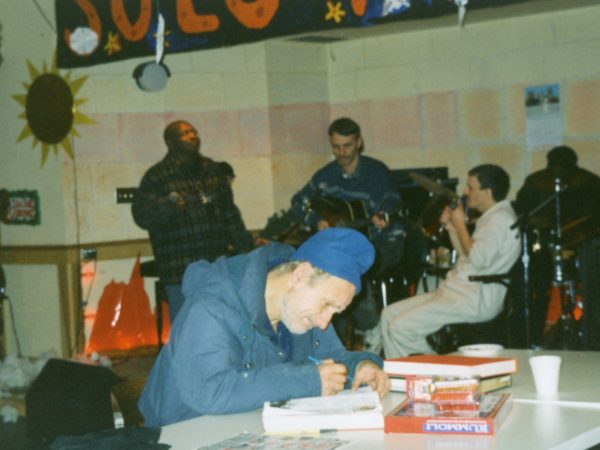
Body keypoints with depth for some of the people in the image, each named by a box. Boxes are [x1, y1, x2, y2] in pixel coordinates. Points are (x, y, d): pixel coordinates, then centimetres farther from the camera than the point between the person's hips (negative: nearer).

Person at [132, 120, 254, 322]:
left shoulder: (212, 170, 15)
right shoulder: (157, 176, -2)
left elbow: (230, 214, 21)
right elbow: (141, 215, -11)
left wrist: (246, 250, 18)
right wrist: (167, 205, -29)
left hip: (218, 267, 6)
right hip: (181, 273, -5)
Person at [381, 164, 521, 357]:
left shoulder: (500, 218, -13)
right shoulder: (491, 217, 20)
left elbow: (479, 259, -24)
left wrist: (461, 225, -11)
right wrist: (452, 228, 10)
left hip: (475, 301, -11)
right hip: (459, 291, 11)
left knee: (400, 328, -19)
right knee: (389, 314, 5)